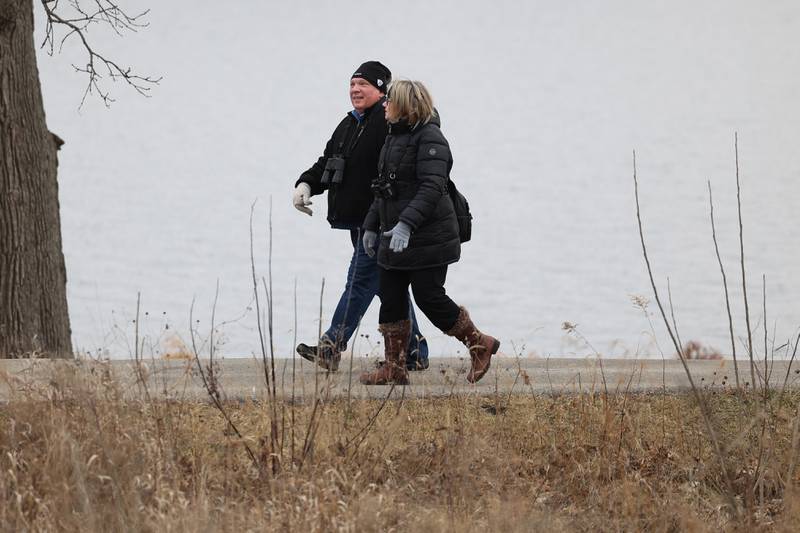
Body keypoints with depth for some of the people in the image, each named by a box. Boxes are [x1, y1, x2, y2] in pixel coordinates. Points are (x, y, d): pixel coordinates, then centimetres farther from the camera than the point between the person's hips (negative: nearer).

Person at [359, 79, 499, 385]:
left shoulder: (429, 138, -15)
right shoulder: (395, 137, 15)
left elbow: (431, 188, -26)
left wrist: (406, 224, -34)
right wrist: (372, 225, 20)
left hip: (426, 239, -9)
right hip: (395, 238, 9)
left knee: (429, 298, -6)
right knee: (390, 301, 6)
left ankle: (479, 345, 12)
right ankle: (394, 368, 10)